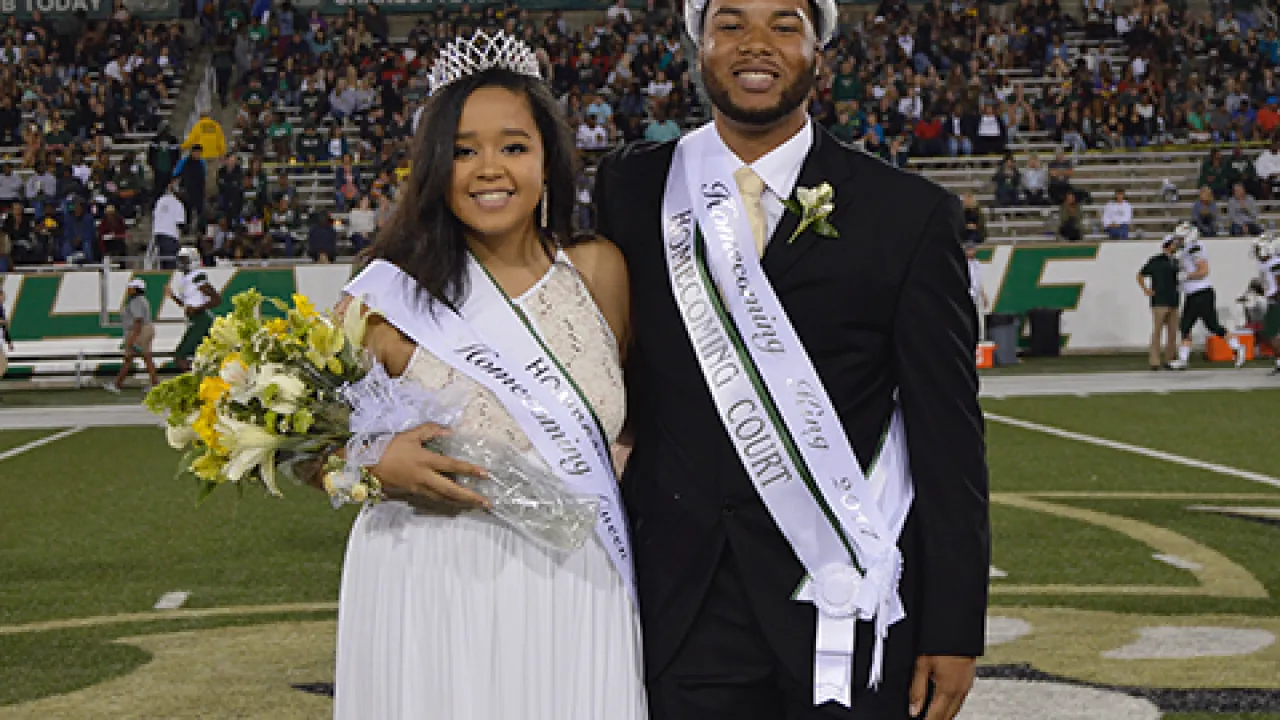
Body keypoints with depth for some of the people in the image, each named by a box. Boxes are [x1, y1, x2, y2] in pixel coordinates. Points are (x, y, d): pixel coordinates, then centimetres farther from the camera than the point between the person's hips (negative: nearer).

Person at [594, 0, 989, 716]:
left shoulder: (912, 214, -1)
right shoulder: (630, 191, 6)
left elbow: (948, 436, -2)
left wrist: (954, 629, -4)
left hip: (843, 605, -1)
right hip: (684, 611, 2)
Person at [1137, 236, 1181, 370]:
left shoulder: (1176, 262, 13)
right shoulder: (1156, 260, -2)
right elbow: (1140, 275, 4)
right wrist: (1146, 290, -6)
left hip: (1173, 302, 6)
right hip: (1159, 302, -6)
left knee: (1173, 332, 4)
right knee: (1157, 331, -8)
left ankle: (1169, 360, 11)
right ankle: (1154, 361, -6)